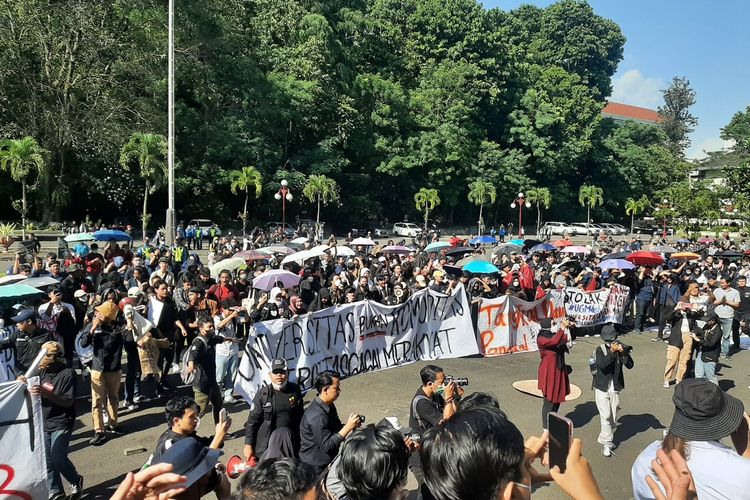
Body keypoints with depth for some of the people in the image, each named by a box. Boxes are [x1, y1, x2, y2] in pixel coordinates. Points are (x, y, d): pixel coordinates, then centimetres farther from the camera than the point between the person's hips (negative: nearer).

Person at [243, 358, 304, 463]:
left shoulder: (295, 390, 5)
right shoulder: (263, 393, -1)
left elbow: (300, 416, 15)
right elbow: (252, 421, 0)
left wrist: (302, 440, 16)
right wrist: (248, 445, -4)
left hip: (290, 438, 2)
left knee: (280, 435, -28)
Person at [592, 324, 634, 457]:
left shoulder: (621, 348, -3)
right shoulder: (601, 349, -8)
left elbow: (630, 365, -13)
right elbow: (601, 364, -25)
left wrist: (623, 352, -28)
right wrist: (612, 351, -32)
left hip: (615, 389, 3)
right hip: (602, 388, -3)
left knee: (613, 417, 12)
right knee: (606, 416, -8)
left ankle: (606, 439, 29)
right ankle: (606, 443, 1)